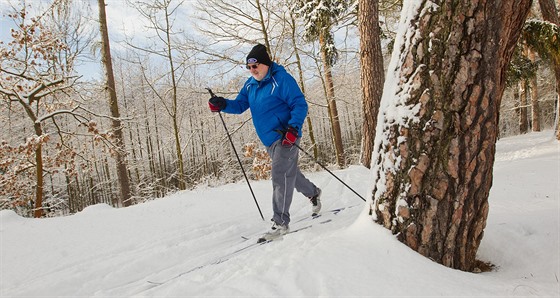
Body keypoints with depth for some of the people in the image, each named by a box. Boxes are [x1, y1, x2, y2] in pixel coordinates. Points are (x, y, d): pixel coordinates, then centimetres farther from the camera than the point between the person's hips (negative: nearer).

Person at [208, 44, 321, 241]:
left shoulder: (281, 79, -13)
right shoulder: (251, 84, 10)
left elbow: (300, 105, -16)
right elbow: (240, 105, 11)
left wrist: (293, 128, -29)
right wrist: (222, 105, -9)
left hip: (286, 137, -8)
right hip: (269, 140, 9)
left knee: (280, 176, -14)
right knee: (289, 173, 21)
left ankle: (281, 223, -10)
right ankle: (313, 193, 46)